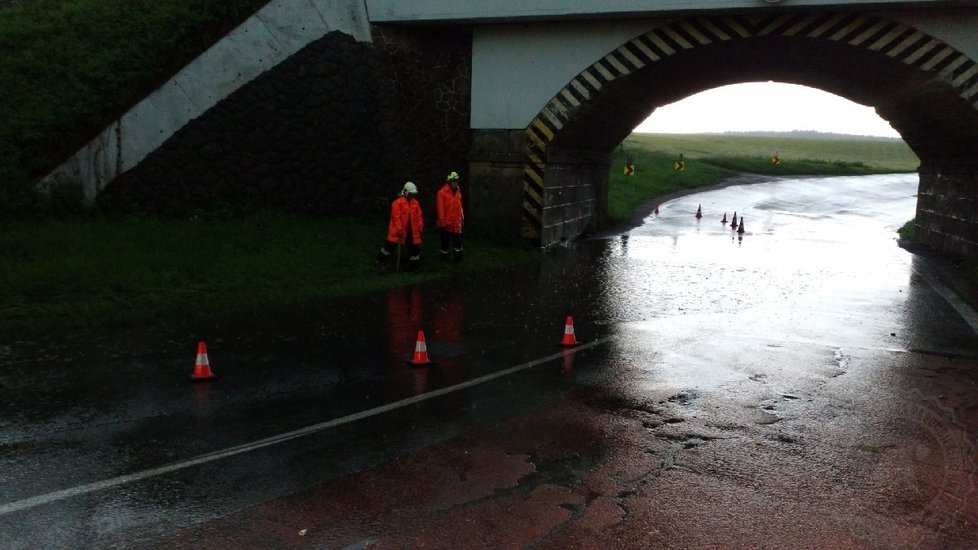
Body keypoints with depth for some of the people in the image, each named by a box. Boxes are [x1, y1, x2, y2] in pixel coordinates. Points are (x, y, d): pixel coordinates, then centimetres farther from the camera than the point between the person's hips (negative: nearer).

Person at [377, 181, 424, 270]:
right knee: (391, 245, 3)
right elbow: (396, 217, -16)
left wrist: (420, 227, 5)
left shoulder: (415, 202, 6)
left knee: (414, 246, 9)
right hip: (400, 230, -5)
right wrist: (399, 228, -19)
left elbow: (419, 216, 9)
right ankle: (381, 259, 20)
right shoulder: (398, 202, -13)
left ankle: (414, 264, 21)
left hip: (411, 230, 5)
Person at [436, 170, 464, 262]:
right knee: (445, 241, 6)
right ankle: (444, 259, 17)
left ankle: (458, 258, 17)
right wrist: (442, 221, -15)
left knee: (458, 240, 7)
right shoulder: (442, 192, -10)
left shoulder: (458, 192, 10)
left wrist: (462, 218, 12)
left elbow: (460, 207, 14)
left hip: (456, 223, 5)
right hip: (447, 223, -5)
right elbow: (440, 208, -13)